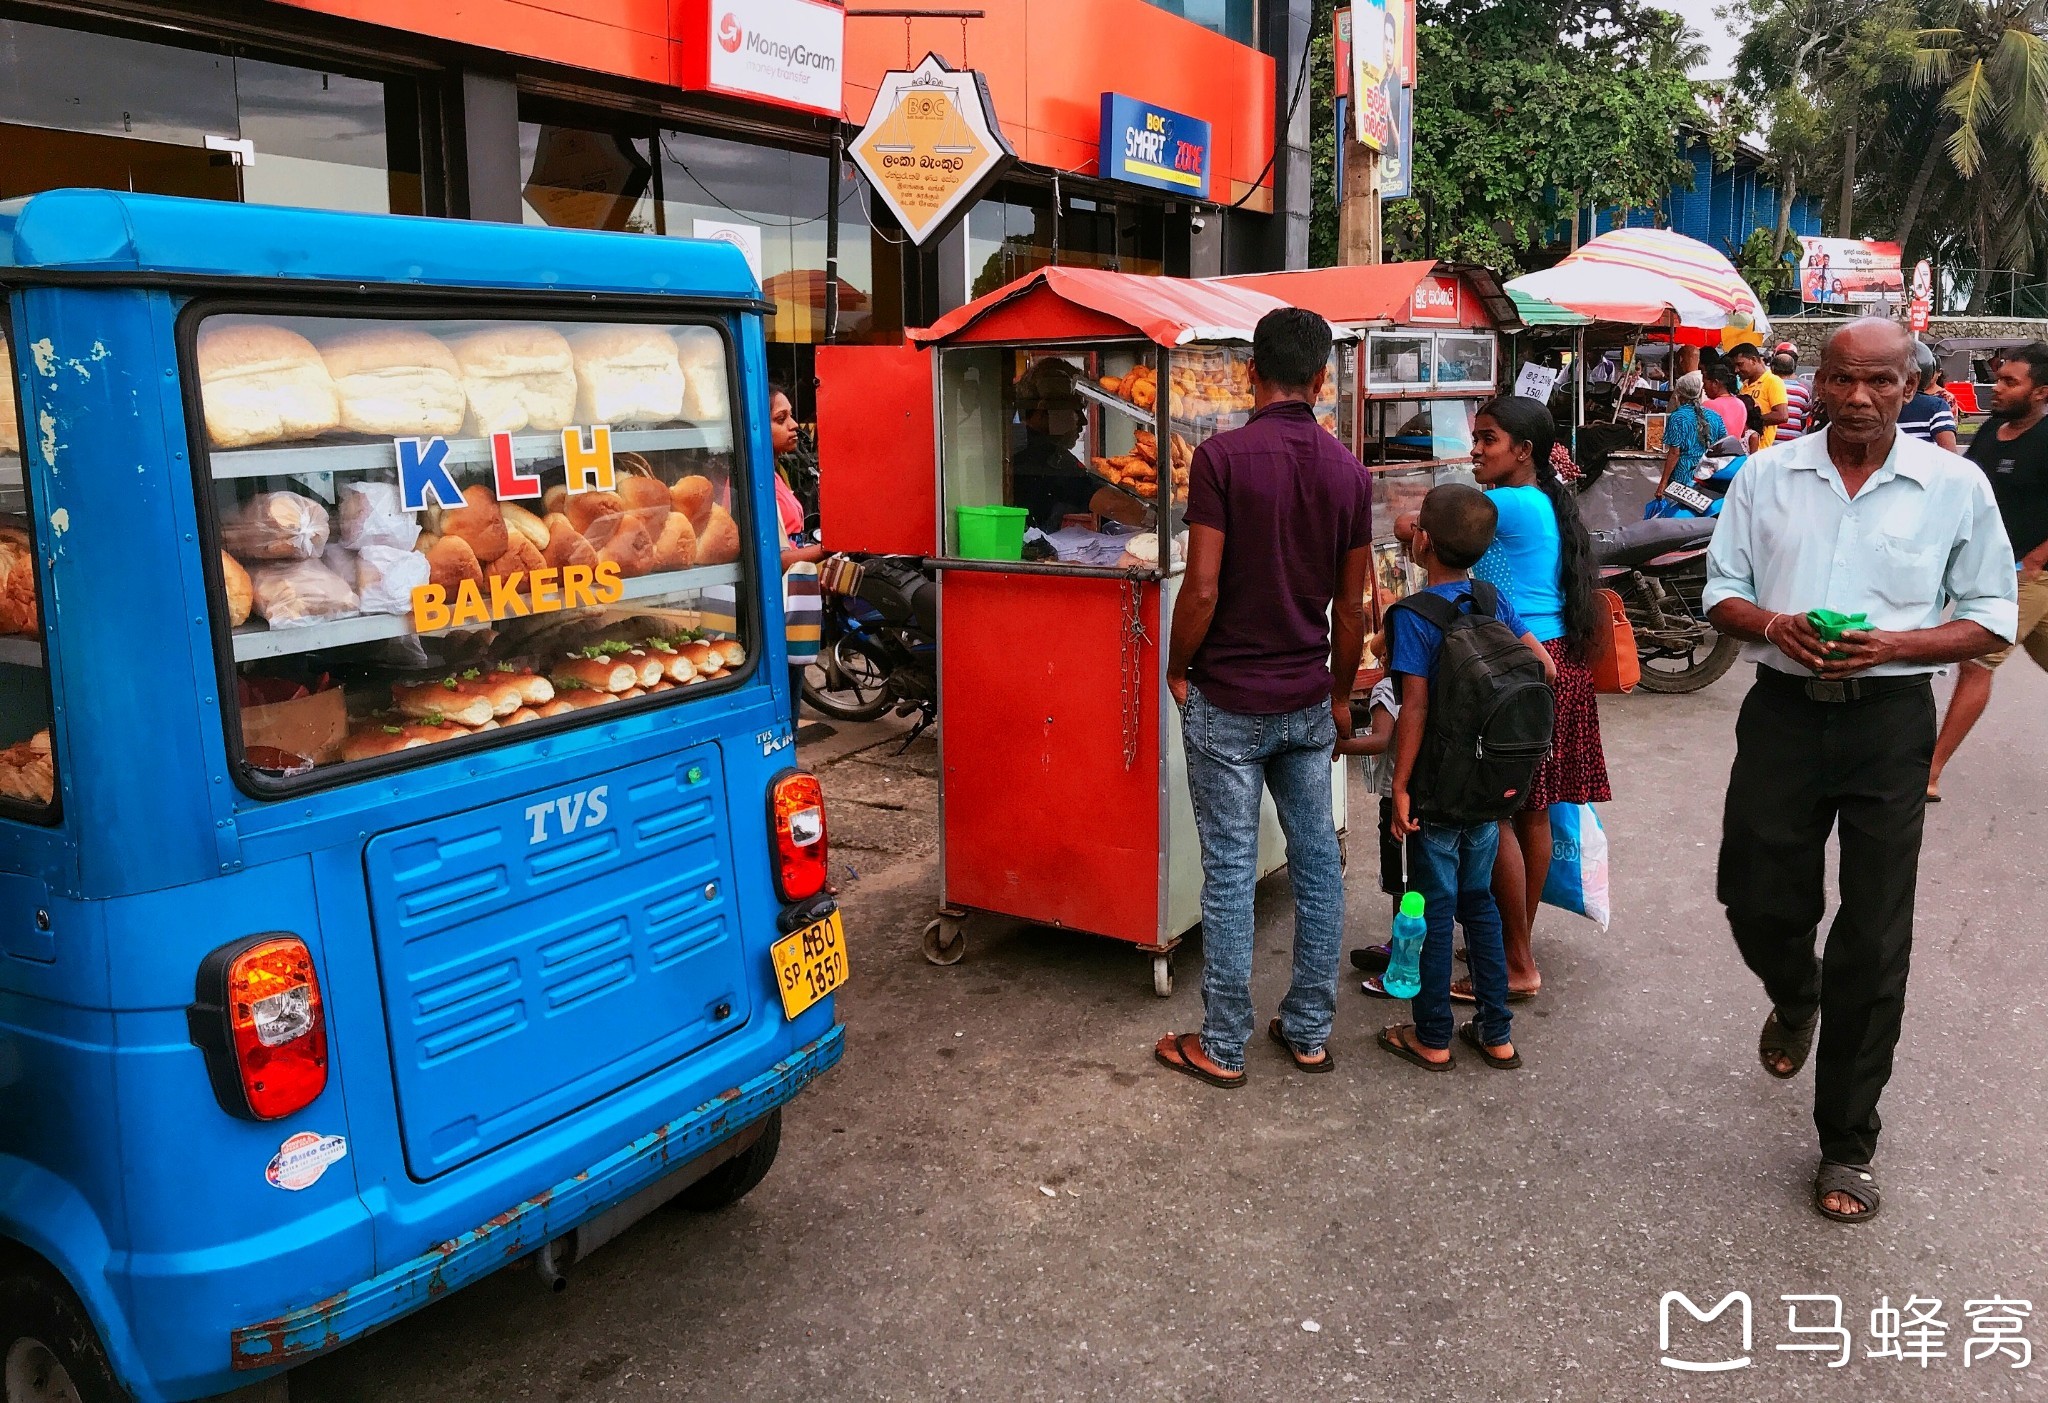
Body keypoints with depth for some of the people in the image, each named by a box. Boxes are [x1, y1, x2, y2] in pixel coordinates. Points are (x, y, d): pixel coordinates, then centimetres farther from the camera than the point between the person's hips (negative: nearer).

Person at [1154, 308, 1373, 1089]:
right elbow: (1351, 606, 6)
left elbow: (1202, 589, -16)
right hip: (1309, 701, 5)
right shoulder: (1349, 473, 2)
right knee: (1318, 862, 13)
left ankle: (1223, 1047, 13)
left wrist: (1178, 671, 0)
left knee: (1230, 871, 2)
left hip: (1228, 701, -4)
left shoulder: (1222, 458, -12)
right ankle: (1309, 1032, 24)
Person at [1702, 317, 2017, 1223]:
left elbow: (1991, 620, 2)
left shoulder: (1956, 486, 0)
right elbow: (1723, 592, 10)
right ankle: (1795, 1000, 46)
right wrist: (1774, 625, -12)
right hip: (1783, 708, 2)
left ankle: (1846, 1145, 17)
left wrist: (1892, 644, -16)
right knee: (1757, 902, 6)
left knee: (1873, 941, 2)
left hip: (1889, 717, -2)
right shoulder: (1766, 476, 5)